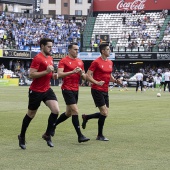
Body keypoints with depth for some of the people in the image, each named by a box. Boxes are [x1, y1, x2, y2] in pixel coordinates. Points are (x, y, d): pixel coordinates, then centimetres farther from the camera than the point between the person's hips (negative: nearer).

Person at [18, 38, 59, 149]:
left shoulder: (50, 58, 11)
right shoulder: (38, 58, -15)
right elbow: (32, 74, -21)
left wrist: (53, 75, 5)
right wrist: (46, 71, -26)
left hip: (47, 89, 7)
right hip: (36, 91, -7)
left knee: (56, 110, -11)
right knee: (31, 115, 8)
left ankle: (47, 135, 5)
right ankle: (22, 137, 28)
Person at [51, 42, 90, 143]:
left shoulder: (80, 62, 13)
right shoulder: (64, 61, -6)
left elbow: (84, 77, 16)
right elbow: (59, 74, -17)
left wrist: (81, 73, -7)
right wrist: (72, 72, -26)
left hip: (76, 90, 8)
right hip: (67, 89, -7)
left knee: (69, 113, 14)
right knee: (75, 111, -13)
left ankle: (53, 125, 35)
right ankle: (80, 136, -13)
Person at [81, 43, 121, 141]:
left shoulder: (110, 62, 12)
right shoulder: (96, 62, -10)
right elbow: (88, 76, -10)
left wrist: (115, 80, 3)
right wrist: (97, 82, -23)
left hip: (105, 91, 8)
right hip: (97, 90, -8)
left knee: (105, 114, 7)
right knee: (104, 113, -10)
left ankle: (86, 117, 28)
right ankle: (100, 135, 3)